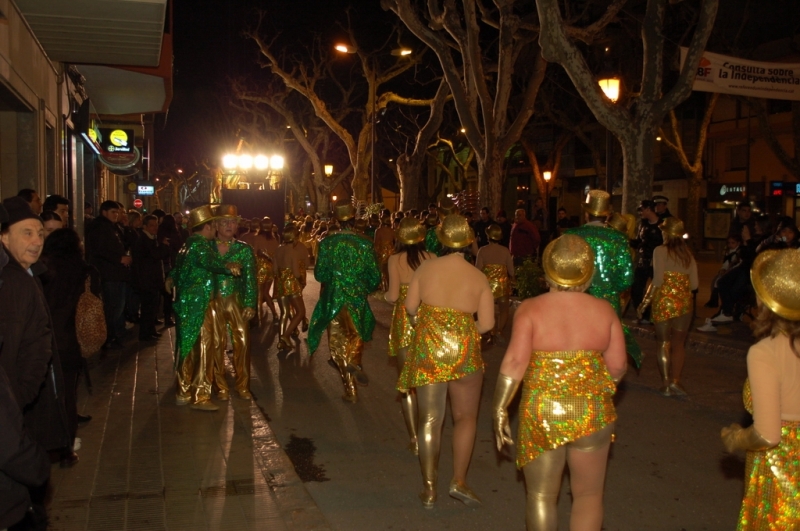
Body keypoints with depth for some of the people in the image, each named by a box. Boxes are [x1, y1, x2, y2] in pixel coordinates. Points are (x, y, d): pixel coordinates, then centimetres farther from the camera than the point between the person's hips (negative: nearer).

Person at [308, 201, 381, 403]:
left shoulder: (327, 242, -10)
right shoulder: (365, 243, -8)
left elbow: (319, 274, -11)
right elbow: (375, 277, -7)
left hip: (333, 299, -1)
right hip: (357, 299, 1)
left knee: (338, 343, 12)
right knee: (356, 334, 27)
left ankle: (351, 390, 12)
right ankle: (355, 360, -1)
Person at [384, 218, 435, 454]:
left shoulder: (395, 259, -6)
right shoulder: (432, 258, -2)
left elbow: (393, 295, -11)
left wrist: (386, 296, 12)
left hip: (404, 321, -2)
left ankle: (414, 437, 4)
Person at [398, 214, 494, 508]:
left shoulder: (425, 268, -2)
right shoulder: (479, 277, -4)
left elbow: (410, 306, 4)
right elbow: (486, 324, -6)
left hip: (427, 348, 1)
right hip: (464, 351, -1)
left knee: (429, 419, 10)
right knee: (465, 417, 15)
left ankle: (429, 488, 15)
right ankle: (459, 480, 8)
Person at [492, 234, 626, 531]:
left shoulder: (530, 309, -8)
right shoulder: (604, 310, -1)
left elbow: (514, 363, -16)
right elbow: (617, 368, -1)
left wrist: (499, 409, -8)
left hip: (540, 413, -1)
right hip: (592, 414, 1)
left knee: (541, 496, 15)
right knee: (588, 495, 17)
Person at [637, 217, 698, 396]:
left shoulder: (660, 251, -6)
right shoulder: (688, 253, 6)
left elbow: (657, 280, -15)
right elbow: (694, 284, 4)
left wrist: (645, 302, -8)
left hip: (664, 301, -3)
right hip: (685, 302, 3)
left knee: (664, 343, 8)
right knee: (679, 343, 12)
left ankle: (666, 383, 9)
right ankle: (675, 380, 3)